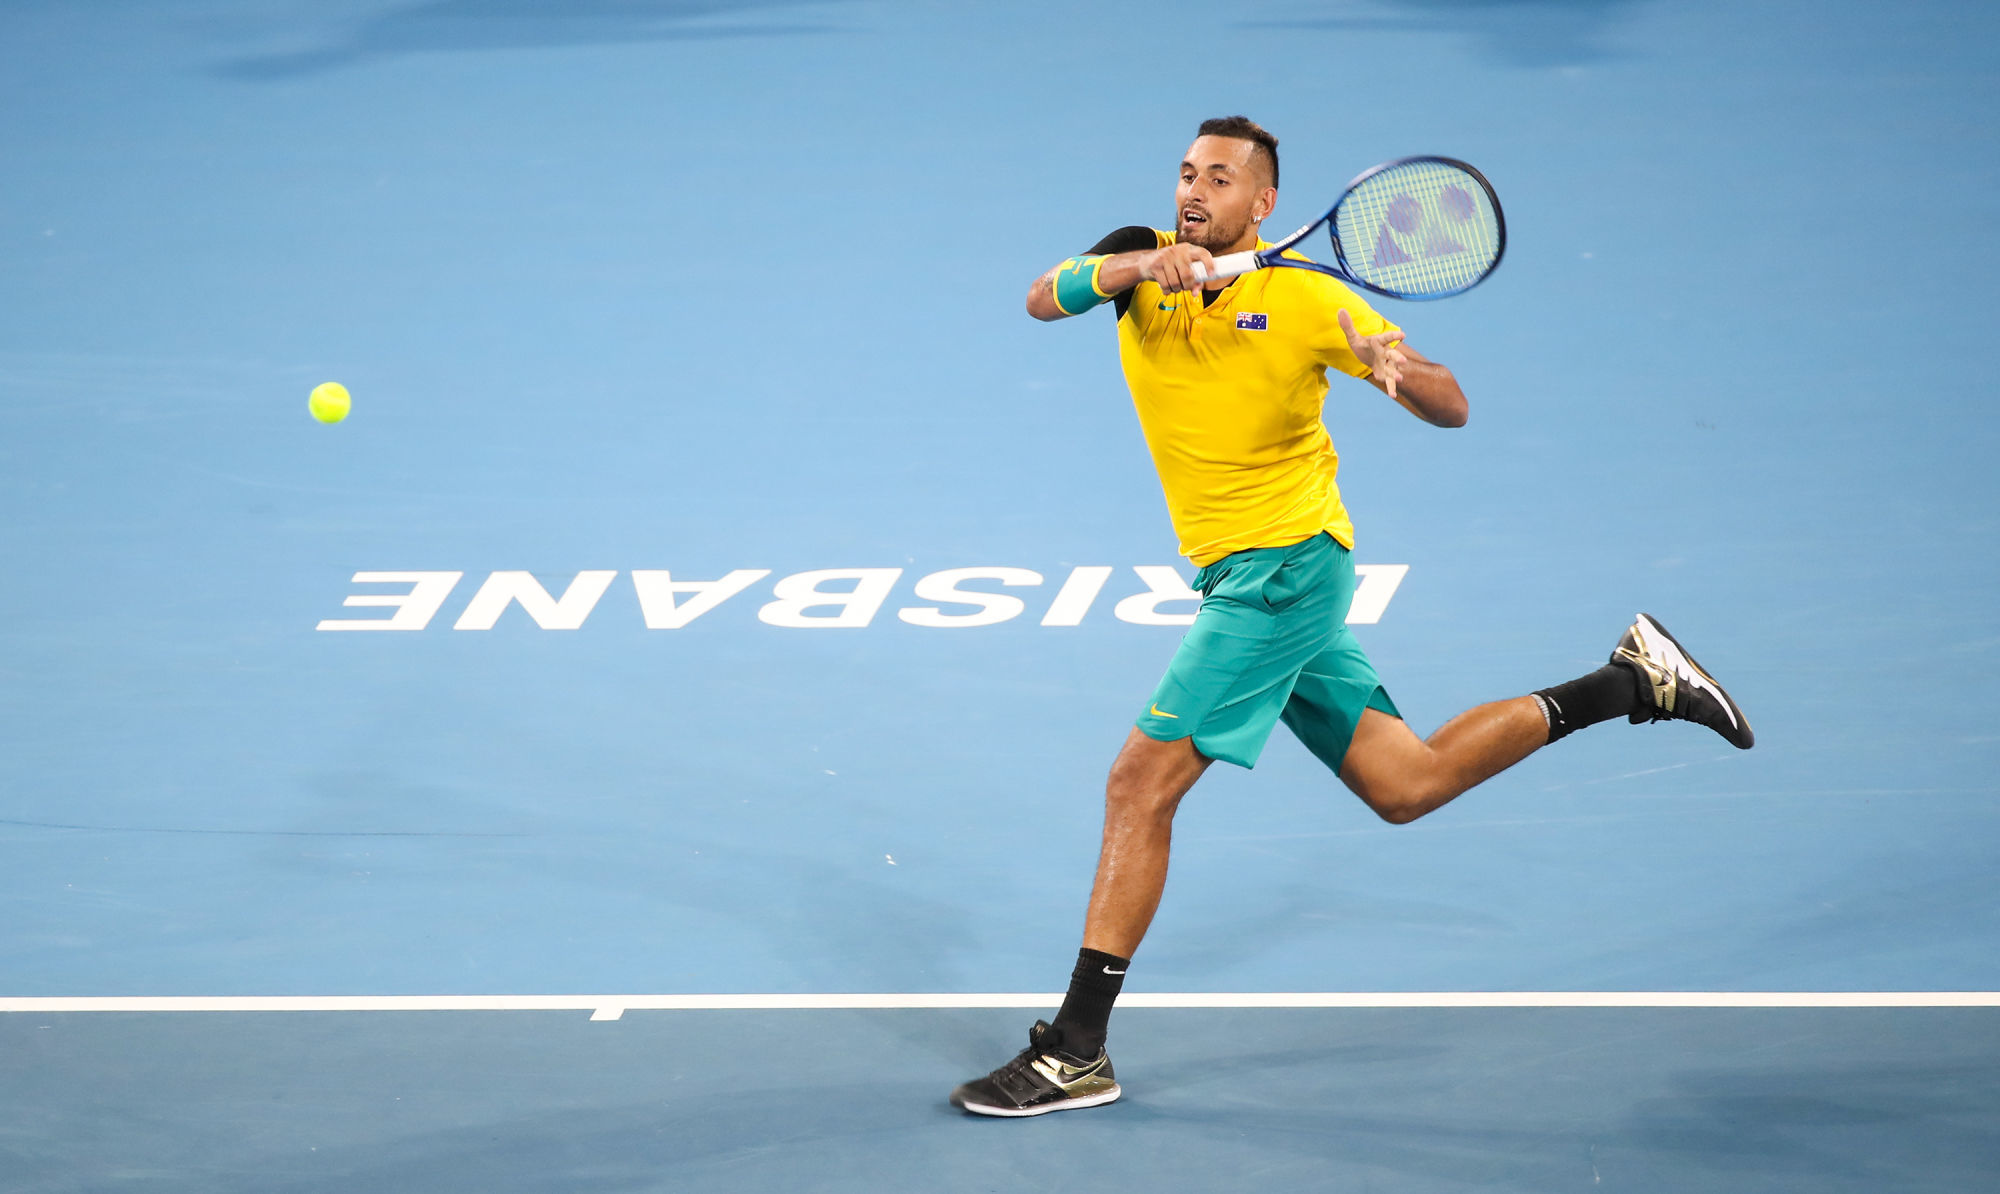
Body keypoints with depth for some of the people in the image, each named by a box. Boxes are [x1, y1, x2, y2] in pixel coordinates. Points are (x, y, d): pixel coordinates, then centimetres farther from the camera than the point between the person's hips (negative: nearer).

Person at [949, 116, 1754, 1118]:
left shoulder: (1303, 296, -11)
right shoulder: (1141, 263, 3)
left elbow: (1452, 409, -11)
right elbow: (1044, 298, -14)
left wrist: (1403, 372, -33)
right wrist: (1138, 266, -31)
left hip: (1288, 567, -7)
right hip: (1240, 577, 7)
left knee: (1140, 786, -13)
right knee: (1403, 784, 13)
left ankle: (1074, 1054, -9)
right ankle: (1630, 680, 25)